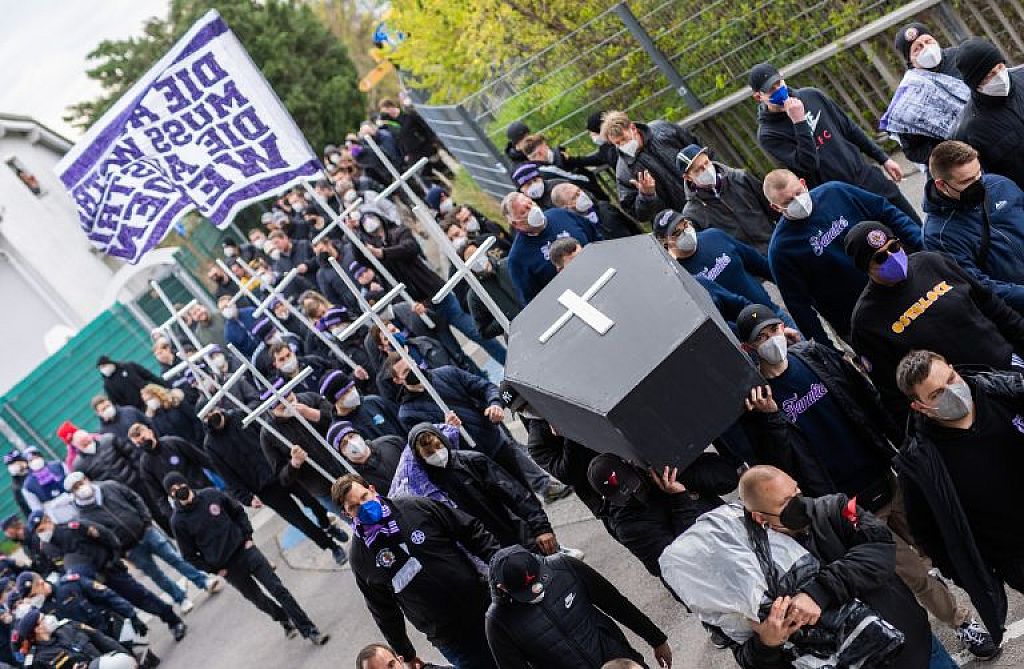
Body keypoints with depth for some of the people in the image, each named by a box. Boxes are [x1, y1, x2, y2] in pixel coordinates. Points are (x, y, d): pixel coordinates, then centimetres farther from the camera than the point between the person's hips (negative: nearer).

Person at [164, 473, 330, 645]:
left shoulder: (211, 494, -5)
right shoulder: (178, 521, -10)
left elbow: (238, 512, 11)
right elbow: (190, 556, -2)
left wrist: (247, 537, 2)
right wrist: (216, 570, -3)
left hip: (244, 549, 1)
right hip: (226, 567, -1)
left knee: (278, 588, -5)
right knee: (258, 599, 11)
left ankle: (309, 630, 0)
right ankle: (286, 621, 37)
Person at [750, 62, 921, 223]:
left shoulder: (811, 96, 1)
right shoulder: (768, 135, -14)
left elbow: (849, 128, 11)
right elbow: (808, 165, -25)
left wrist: (883, 159, 13)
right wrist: (799, 122, -29)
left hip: (867, 176, 5)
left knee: (916, 227, 13)